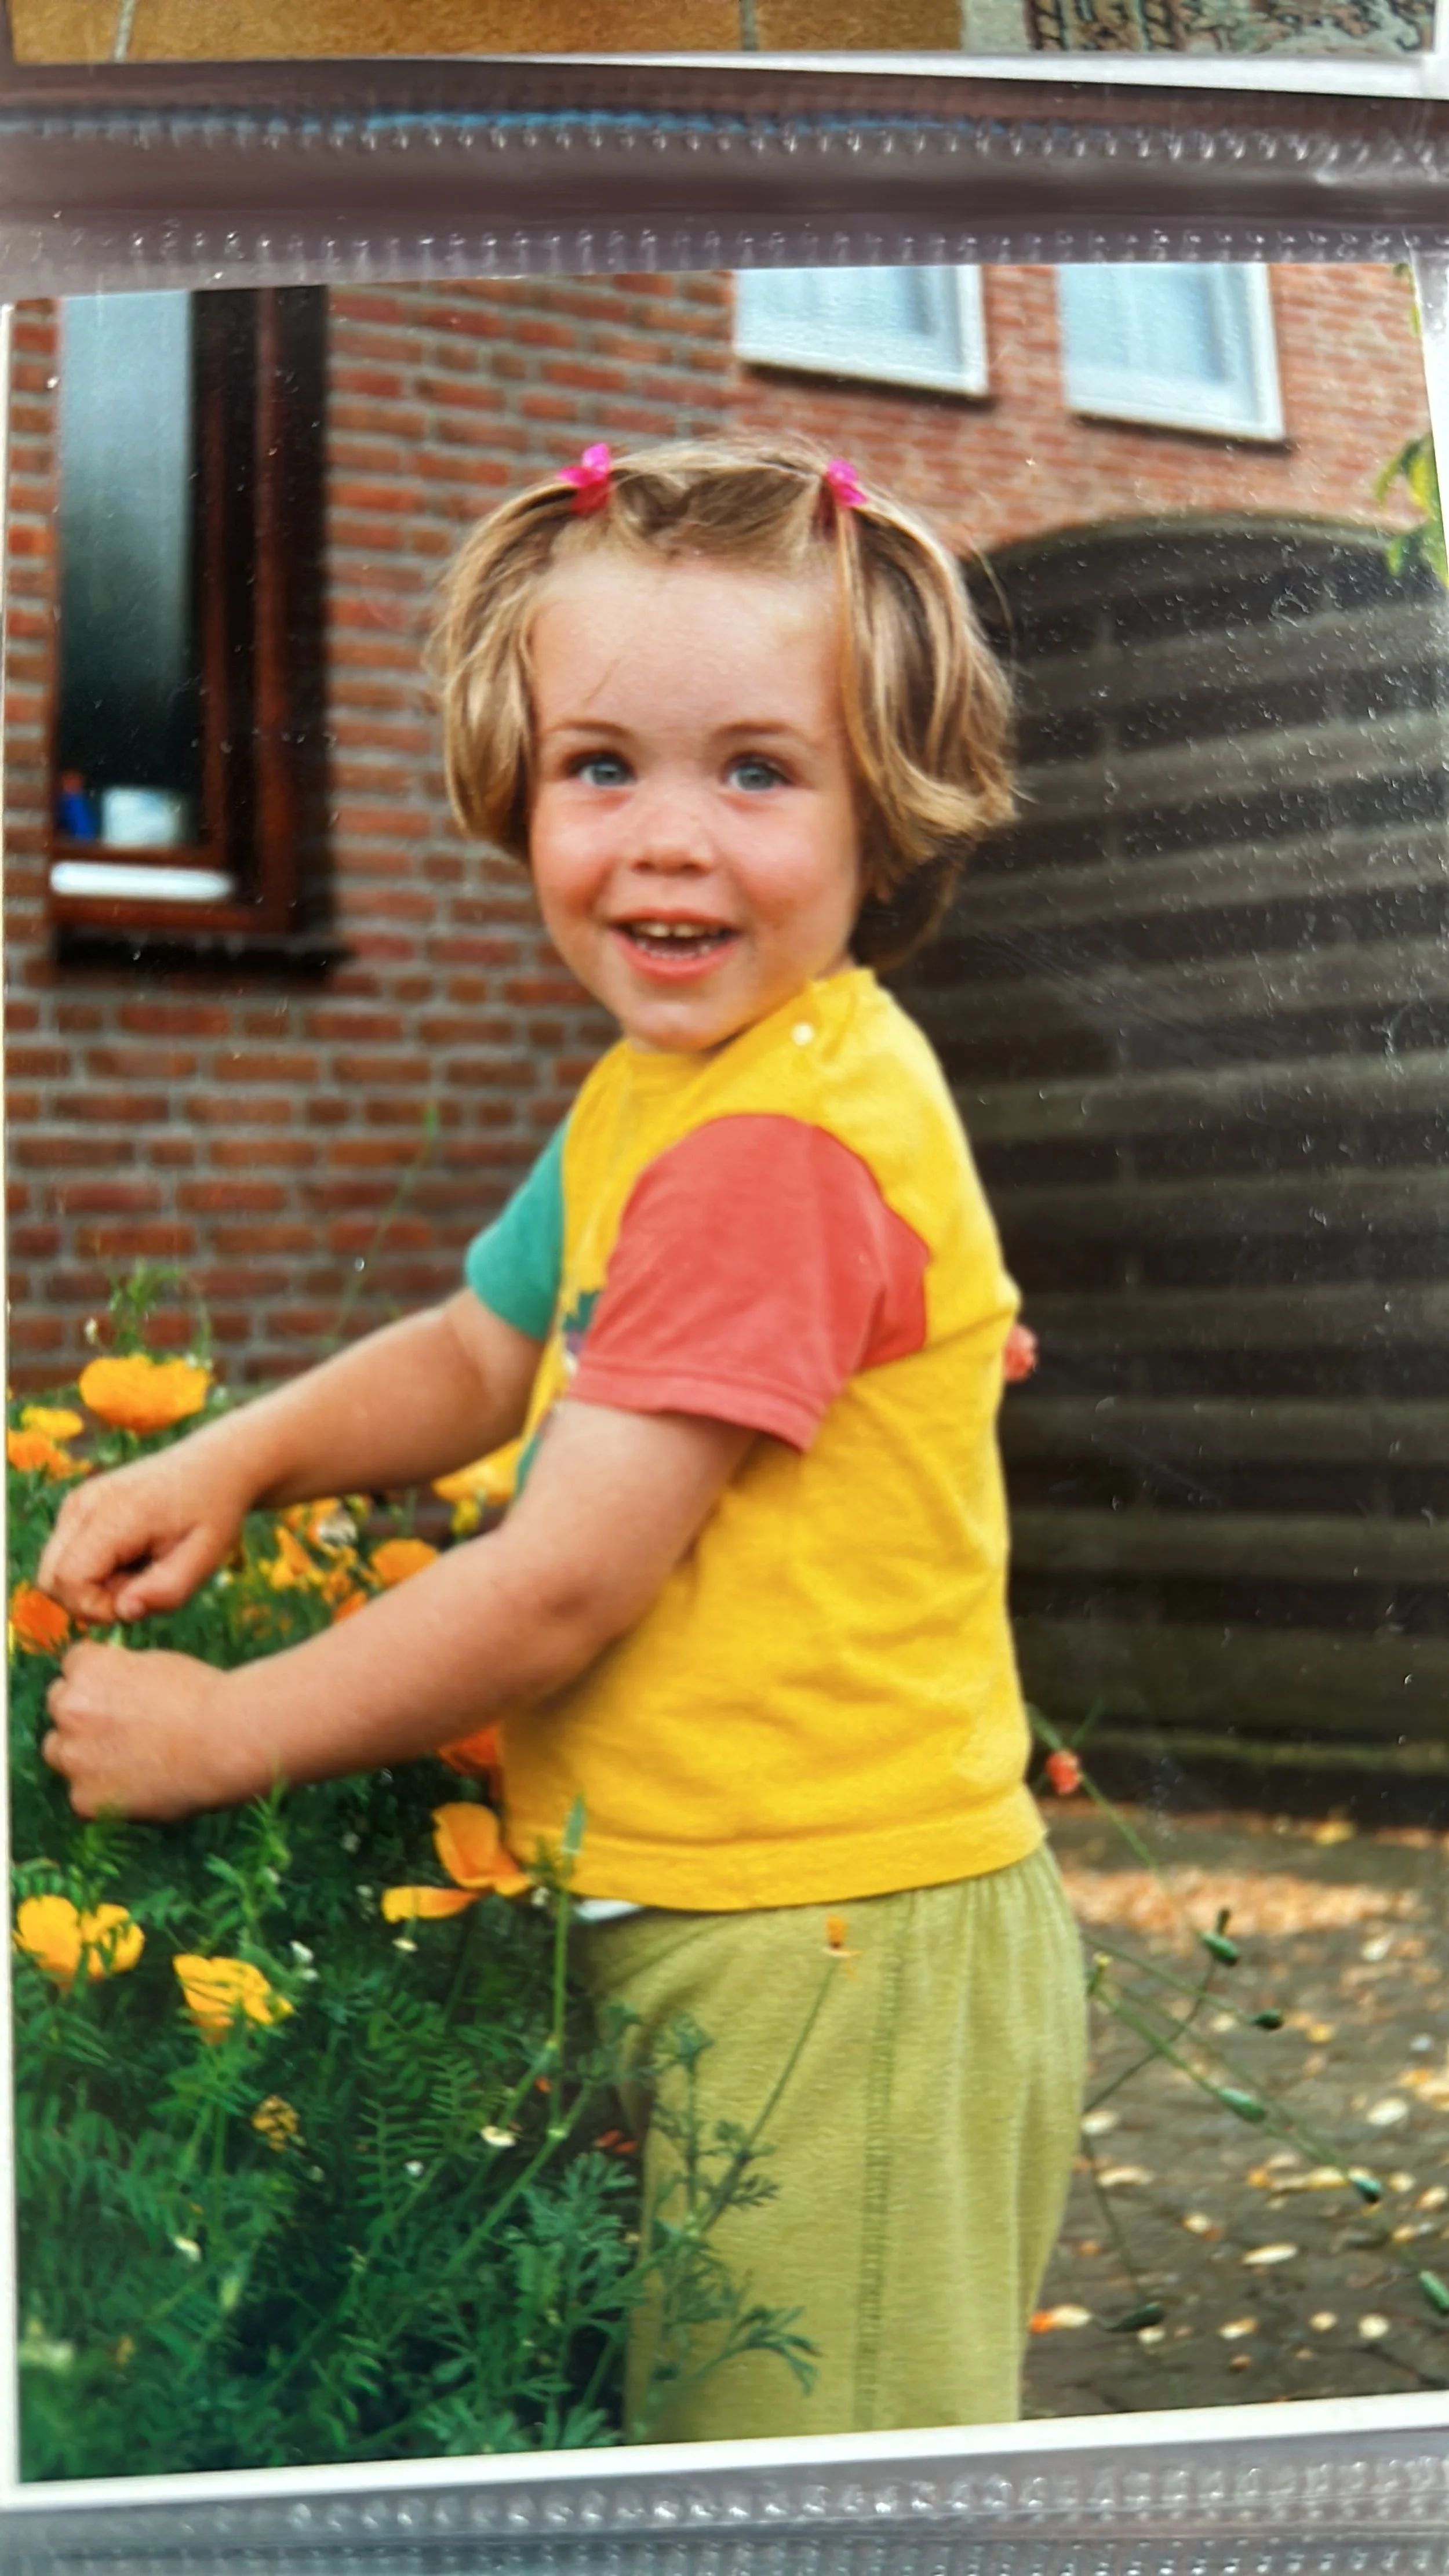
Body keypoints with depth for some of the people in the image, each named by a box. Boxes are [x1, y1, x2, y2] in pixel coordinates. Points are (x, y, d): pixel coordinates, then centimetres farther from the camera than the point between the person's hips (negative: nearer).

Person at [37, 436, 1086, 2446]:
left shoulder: (777, 1144, -24)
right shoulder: (662, 1088, 8)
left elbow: (562, 1588, -23)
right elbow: (484, 1357, 20)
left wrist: (224, 1734, -11)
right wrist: (228, 1460, 3)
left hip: (834, 1963, -9)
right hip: (710, 1928, 9)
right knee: (679, 2414, 22)